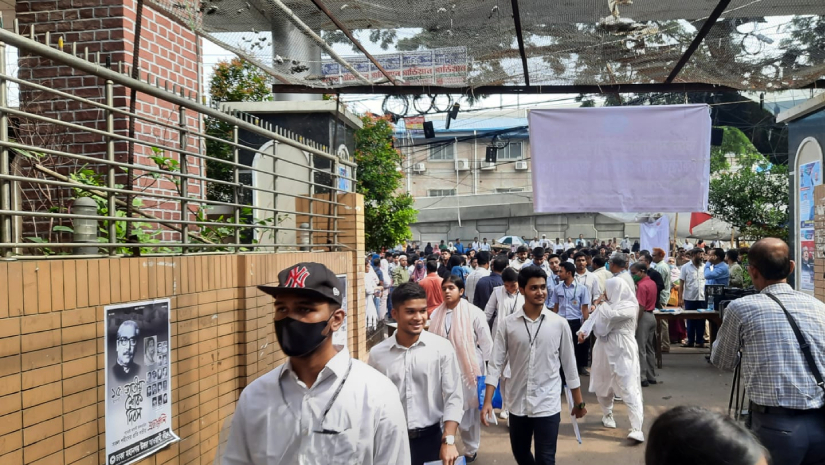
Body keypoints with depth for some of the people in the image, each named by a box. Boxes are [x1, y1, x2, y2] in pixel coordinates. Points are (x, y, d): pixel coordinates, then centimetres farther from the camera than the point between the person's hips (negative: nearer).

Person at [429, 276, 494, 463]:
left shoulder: (474, 313, -8)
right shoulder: (437, 314, 2)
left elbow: (486, 343, -5)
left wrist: (484, 369, -4)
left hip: (468, 370, -3)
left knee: (469, 411, 10)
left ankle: (471, 450, 27)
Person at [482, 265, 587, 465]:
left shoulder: (559, 324, -5)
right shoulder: (507, 324, -5)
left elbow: (569, 364, 3)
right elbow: (496, 363, -3)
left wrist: (579, 402, 8)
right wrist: (487, 401, -10)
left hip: (548, 404, -2)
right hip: (518, 403, 2)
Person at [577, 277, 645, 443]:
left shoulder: (629, 306, -12)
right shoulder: (607, 304, 12)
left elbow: (610, 316, -25)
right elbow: (593, 319, 4)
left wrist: (603, 304, -5)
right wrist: (583, 331, -15)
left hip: (623, 352, -7)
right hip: (605, 351, 7)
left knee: (629, 388, -13)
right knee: (602, 386, 16)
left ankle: (637, 428, -18)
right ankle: (607, 414, 40)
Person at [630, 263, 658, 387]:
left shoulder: (642, 286, -18)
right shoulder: (652, 283, 11)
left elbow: (641, 307, -21)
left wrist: (635, 322, -20)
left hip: (644, 317, -10)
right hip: (651, 316, 10)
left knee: (640, 349, -4)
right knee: (650, 348, 15)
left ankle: (642, 378, -2)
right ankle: (651, 376, 20)